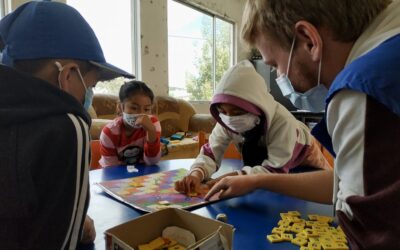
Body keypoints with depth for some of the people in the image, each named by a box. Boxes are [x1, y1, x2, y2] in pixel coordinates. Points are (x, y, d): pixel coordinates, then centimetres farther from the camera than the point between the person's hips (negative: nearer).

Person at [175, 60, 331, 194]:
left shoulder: (282, 121, -37)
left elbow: (276, 170, -36)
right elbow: (211, 152, -22)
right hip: (261, 161, 4)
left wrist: (234, 177, -48)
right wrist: (196, 173, -43)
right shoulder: (227, 121, -23)